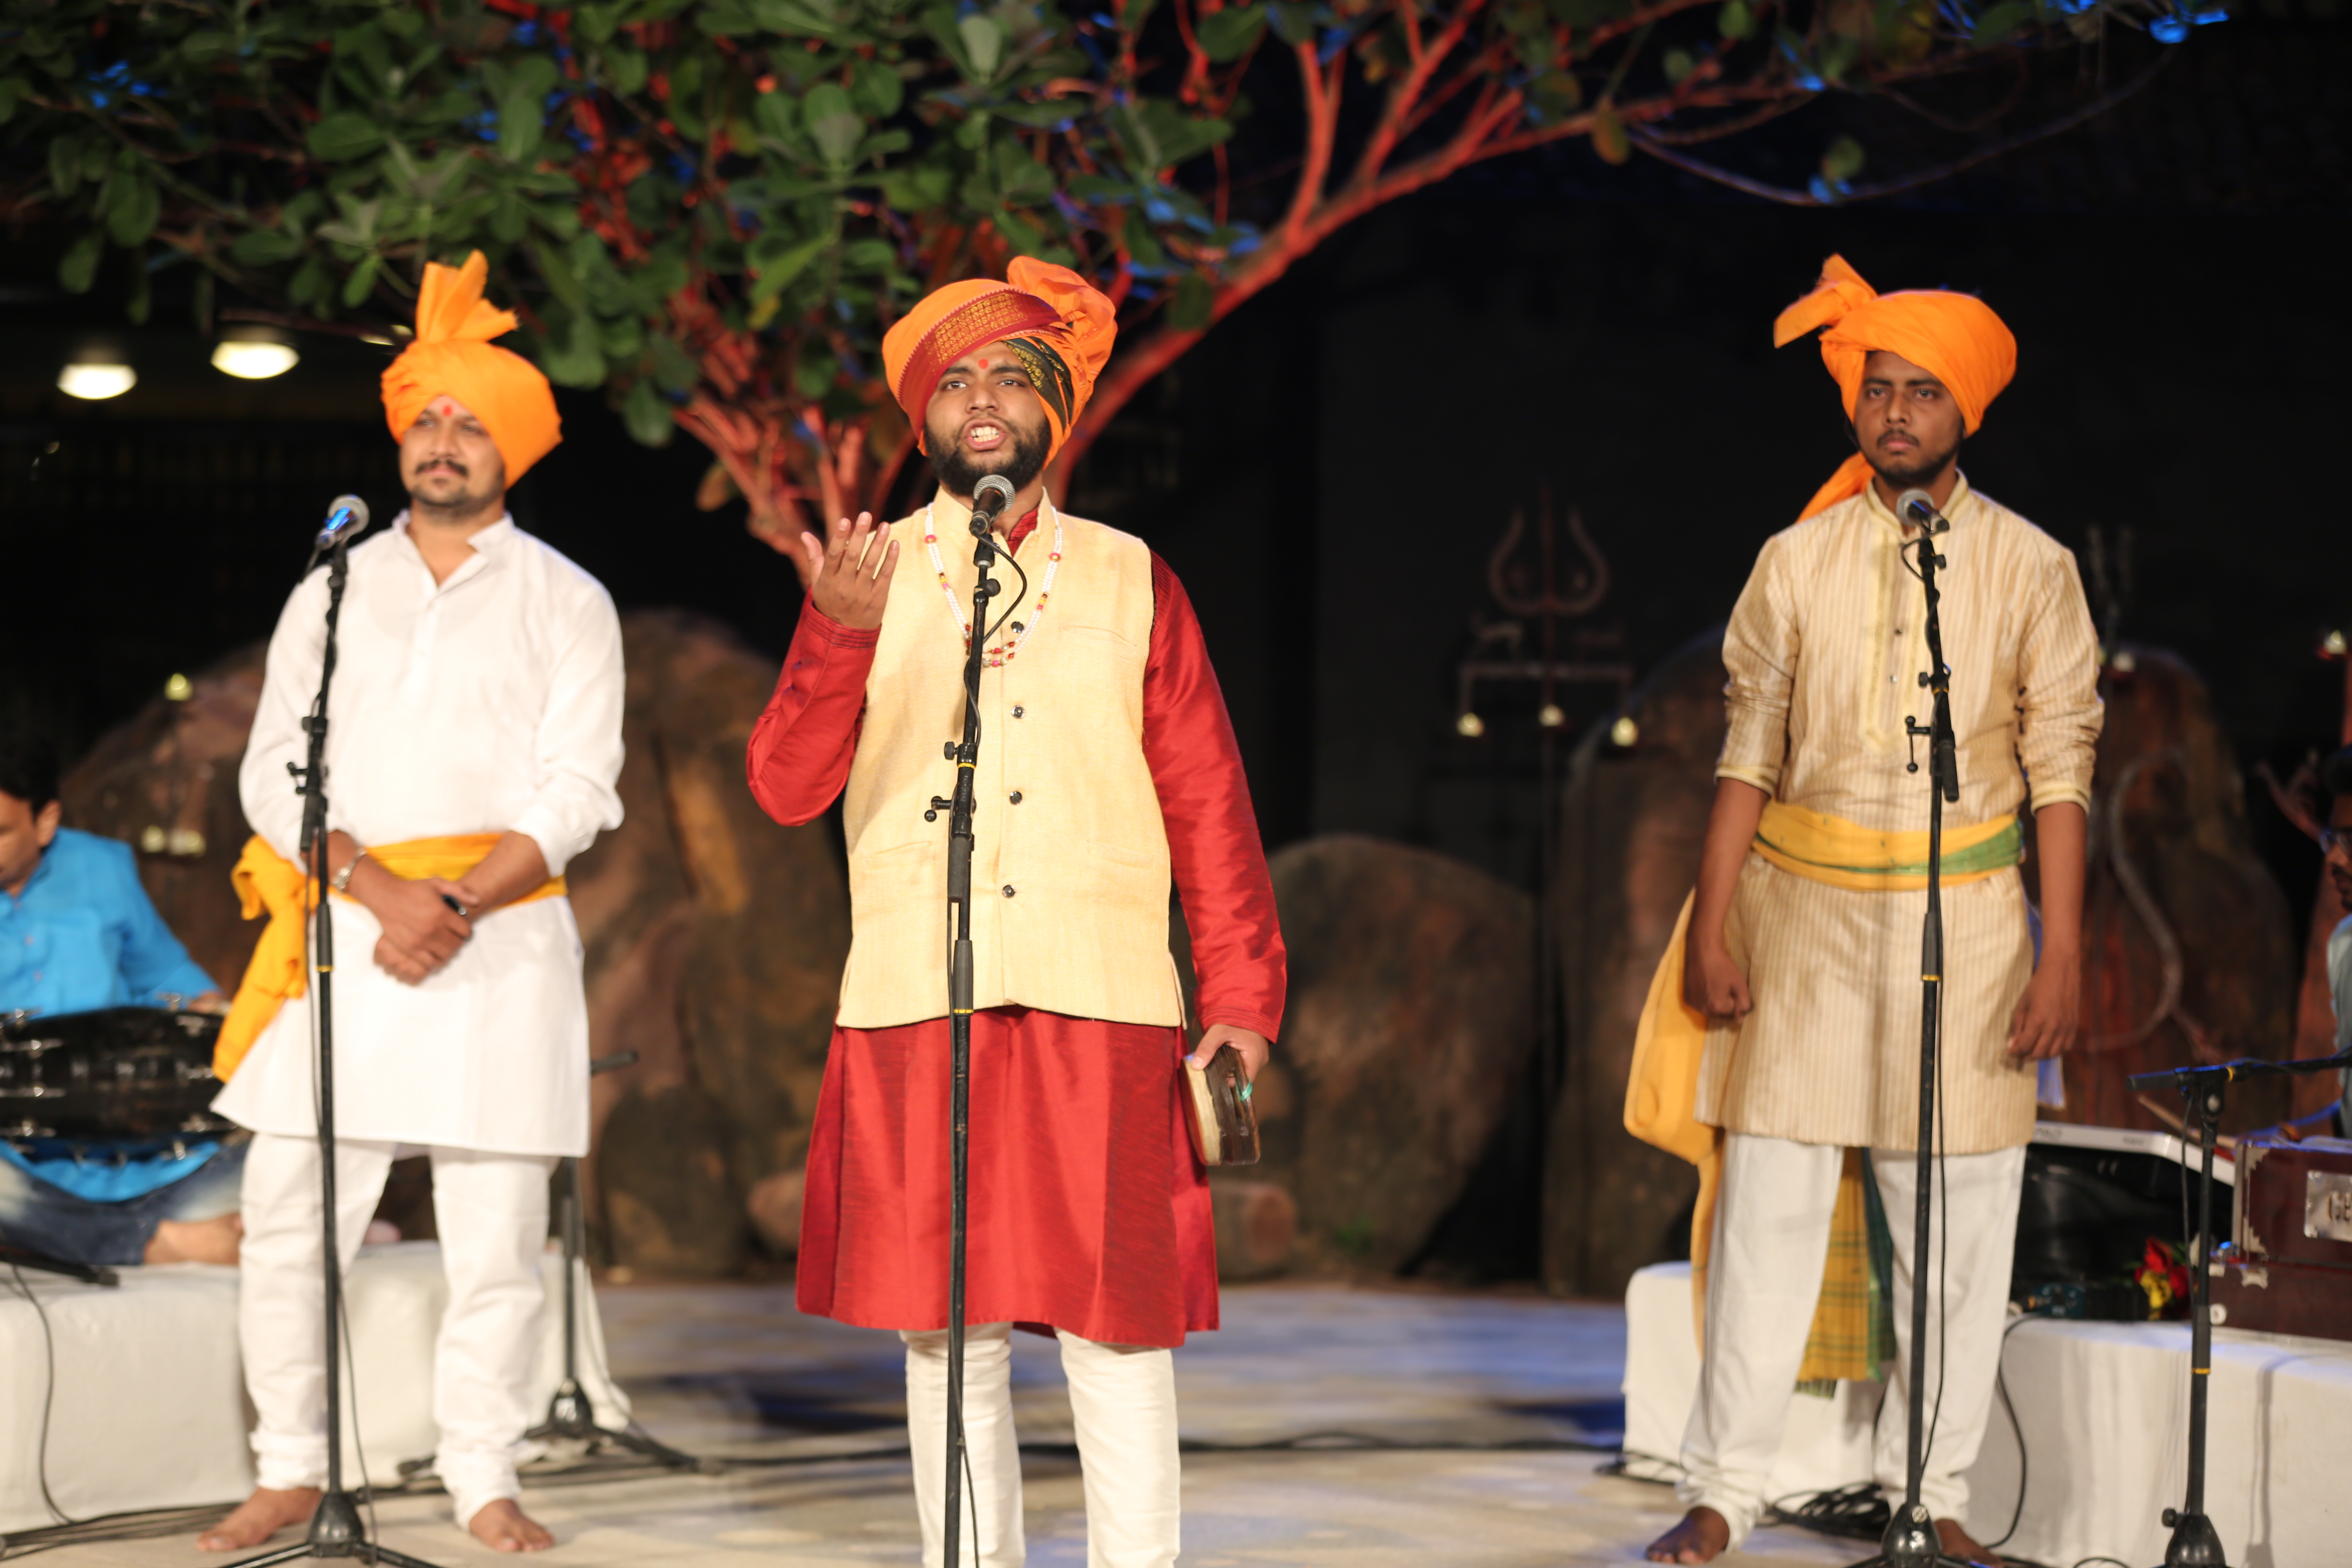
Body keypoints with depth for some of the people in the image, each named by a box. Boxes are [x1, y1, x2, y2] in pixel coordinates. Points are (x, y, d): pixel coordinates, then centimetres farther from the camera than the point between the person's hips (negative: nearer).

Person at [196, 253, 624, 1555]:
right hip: (339, 934, 2)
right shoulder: (332, 592, 13)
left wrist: (457, 905, -15)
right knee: (288, 1220, -2)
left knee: (494, 1236, -2)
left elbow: (576, 791, -1)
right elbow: (275, 774, 5)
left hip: (501, 940, -2)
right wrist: (383, 893, -12)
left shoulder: (564, 603, 7)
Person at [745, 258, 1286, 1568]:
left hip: (1103, 1014, 0)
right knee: (952, 1335, 4)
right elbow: (787, 787, -1)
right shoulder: (867, 579, 10)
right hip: (915, 1015, 1)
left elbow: (1210, 806, 8)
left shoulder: (1134, 584, 10)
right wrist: (842, 635, -17)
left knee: (1120, 1329, -4)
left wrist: (1243, 997, 0)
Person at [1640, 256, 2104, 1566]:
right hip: (1807, 910, 0)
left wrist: (2063, 952, -5)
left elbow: (2062, 766, 1)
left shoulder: (2029, 567, 2)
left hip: (1963, 917, 0)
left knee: (1961, 1221, 2)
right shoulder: (1799, 560, 5)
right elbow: (1748, 751, 6)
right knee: (1770, 1206, -3)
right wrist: (1710, 926, 1)